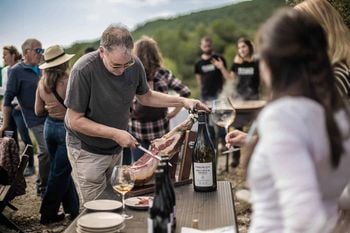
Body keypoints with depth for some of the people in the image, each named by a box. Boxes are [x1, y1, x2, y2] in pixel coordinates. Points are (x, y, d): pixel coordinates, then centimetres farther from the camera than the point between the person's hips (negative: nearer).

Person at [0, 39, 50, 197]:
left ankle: (48, 182, 27)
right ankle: (42, 187, 5)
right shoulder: (17, 71, -7)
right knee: (46, 151, -11)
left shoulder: (39, 70, 13)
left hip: (49, 117, 7)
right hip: (36, 120, -7)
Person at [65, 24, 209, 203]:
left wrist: (183, 101, -2)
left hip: (116, 149, 5)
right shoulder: (83, 70, -25)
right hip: (88, 151, -4)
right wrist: (115, 133, -25)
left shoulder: (134, 65, -10)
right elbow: (75, 120, -20)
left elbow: (145, 97, 9)